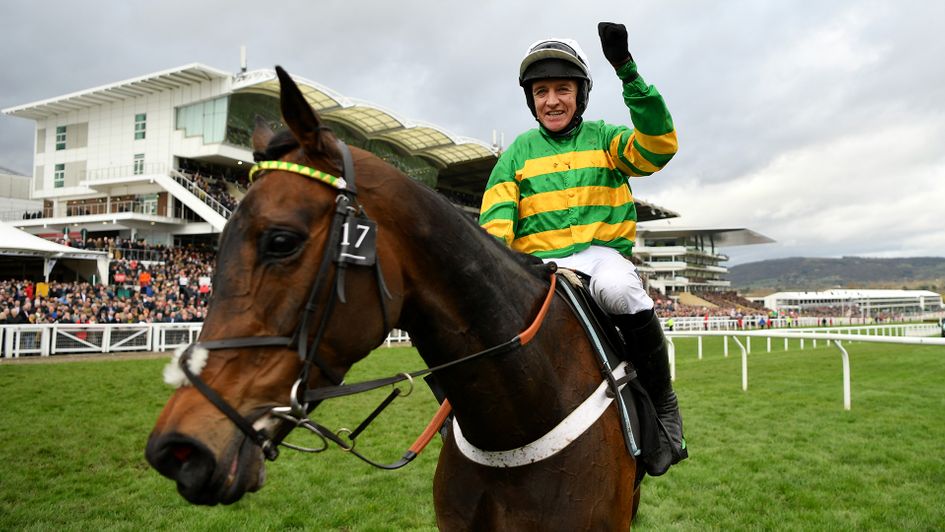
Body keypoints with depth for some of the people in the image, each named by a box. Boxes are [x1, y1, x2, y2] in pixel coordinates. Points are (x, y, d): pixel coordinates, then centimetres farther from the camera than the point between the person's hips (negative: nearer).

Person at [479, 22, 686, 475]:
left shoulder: (604, 139, 11)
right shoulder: (518, 153, 14)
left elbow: (658, 147, -10)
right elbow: (496, 219, 4)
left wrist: (628, 72, -18)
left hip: (600, 251, -1)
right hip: (537, 263, 2)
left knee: (618, 289, -38)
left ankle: (662, 404, -19)